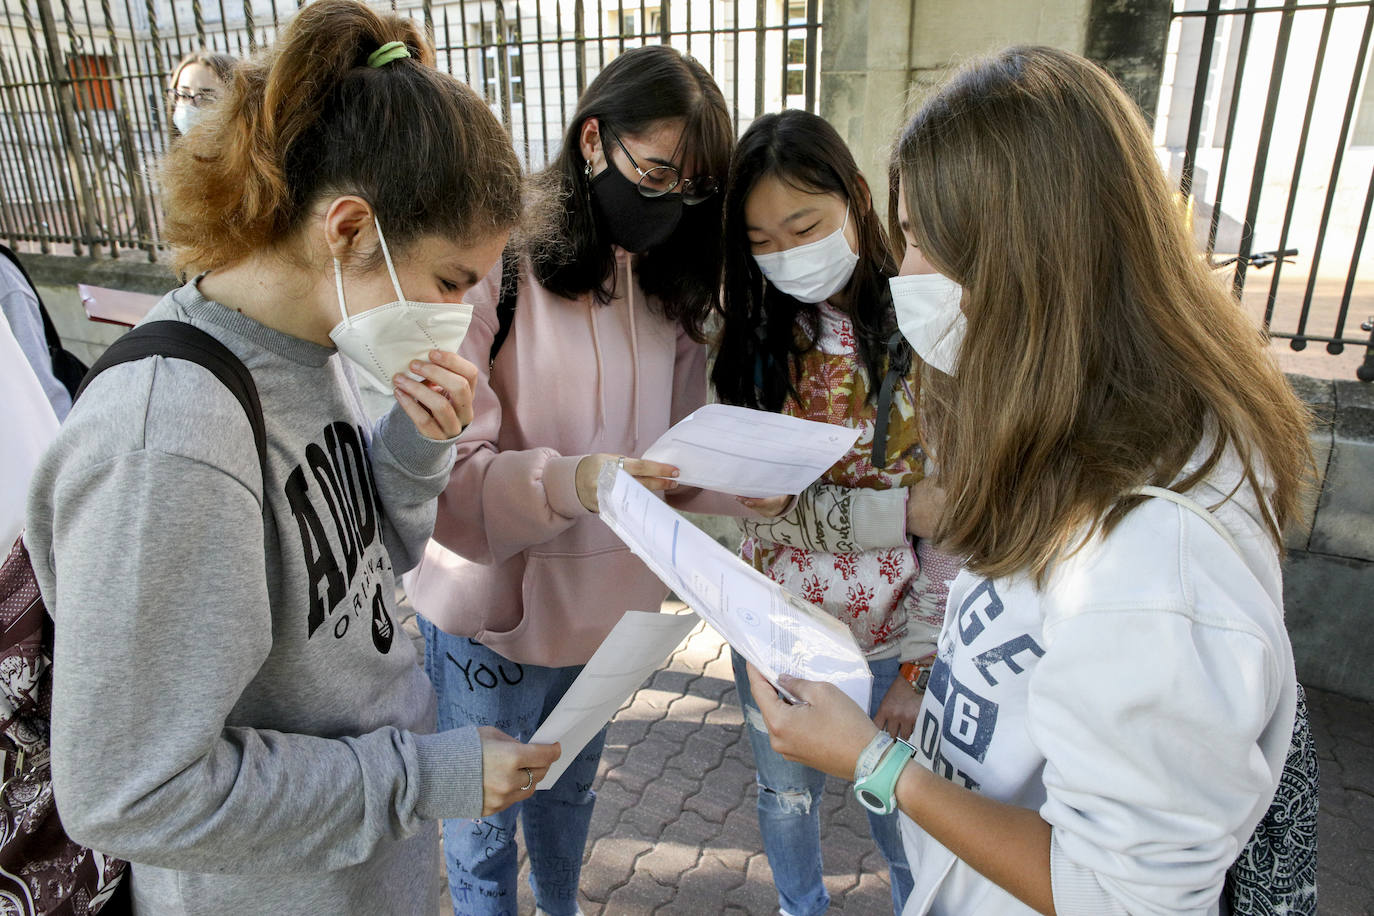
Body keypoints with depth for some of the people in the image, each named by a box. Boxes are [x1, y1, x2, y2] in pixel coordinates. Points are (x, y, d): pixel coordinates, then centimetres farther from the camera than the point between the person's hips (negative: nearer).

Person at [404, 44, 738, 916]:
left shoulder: (665, 289, 1)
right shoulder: (496, 265, -19)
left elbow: (675, 453, 3)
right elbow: (445, 476, -23)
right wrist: (572, 484, -39)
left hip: (607, 605, 6)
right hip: (495, 615, -5)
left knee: (569, 796, 30)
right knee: (483, 828, 18)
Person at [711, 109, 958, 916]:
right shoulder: (758, 336, -4)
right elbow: (744, 490, 1)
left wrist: (921, 666, -12)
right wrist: (755, 486, -21)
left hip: (888, 638, -3)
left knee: (902, 818, 19)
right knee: (787, 798, 24)